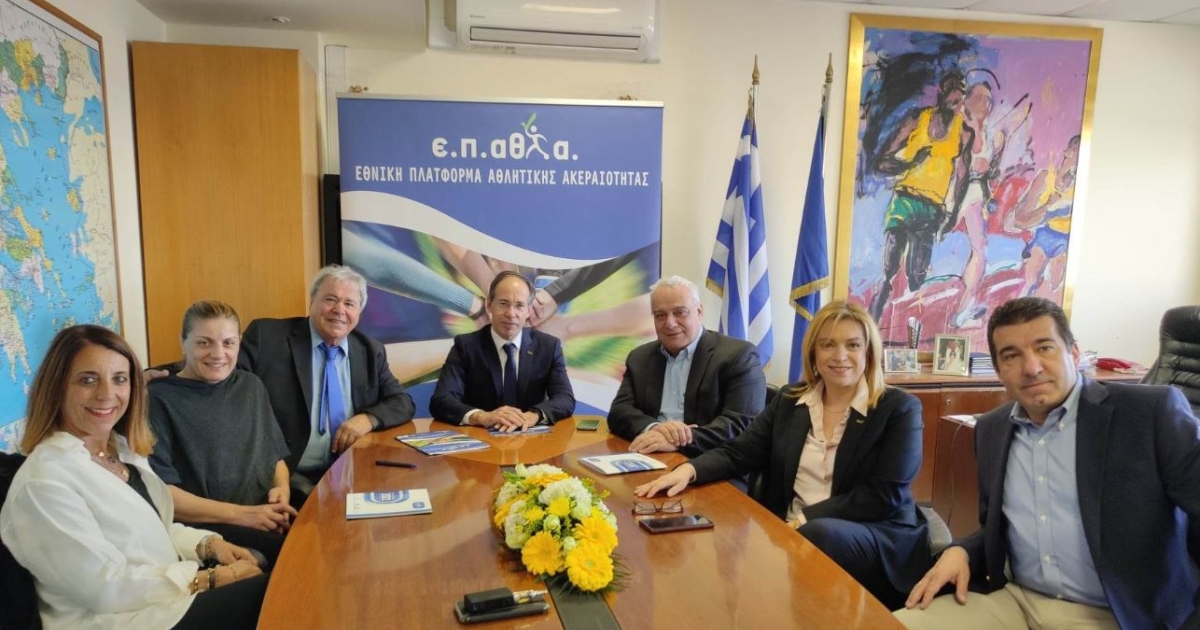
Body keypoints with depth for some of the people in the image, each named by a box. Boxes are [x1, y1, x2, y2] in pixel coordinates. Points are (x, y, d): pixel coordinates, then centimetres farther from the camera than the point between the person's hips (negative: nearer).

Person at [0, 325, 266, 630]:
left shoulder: (122, 448, 7)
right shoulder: (43, 482, -20)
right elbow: (107, 587, -20)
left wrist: (210, 544, -3)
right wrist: (212, 578, -18)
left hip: (169, 593, 8)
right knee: (266, 594, -16)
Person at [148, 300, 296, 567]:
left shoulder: (250, 386, 15)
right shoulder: (159, 399, -4)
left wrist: (282, 488, -1)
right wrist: (241, 514, -16)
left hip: (267, 516, 6)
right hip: (203, 528, -6)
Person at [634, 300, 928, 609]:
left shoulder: (899, 408, -3)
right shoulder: (790, 400, 10)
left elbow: (885, 497, -11)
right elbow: (739, 452, 5)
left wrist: (806, 519, -19)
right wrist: (690, 469, -16)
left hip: (878, 539, -2)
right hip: (790, 534, 2)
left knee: (819, 534, -36)